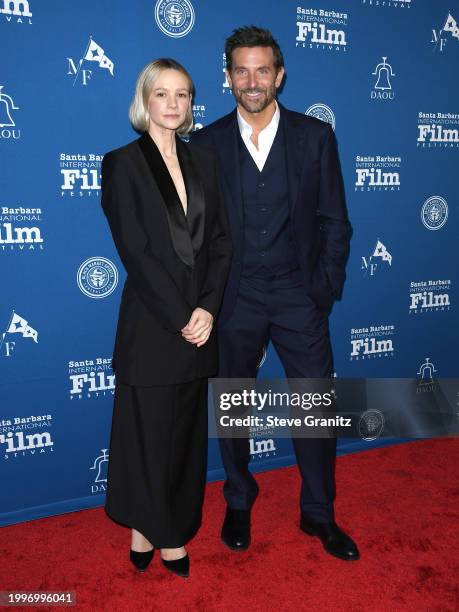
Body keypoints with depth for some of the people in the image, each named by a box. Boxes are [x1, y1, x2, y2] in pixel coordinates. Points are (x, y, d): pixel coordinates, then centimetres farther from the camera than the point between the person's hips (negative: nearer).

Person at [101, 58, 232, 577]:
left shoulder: (203, 161, 10)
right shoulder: (124, 163, -4)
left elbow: (220, 241, 5)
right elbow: (135, 252, -11)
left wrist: (208, 308, -8)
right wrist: (179, 317, -13)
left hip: (200, 321, 5)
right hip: (151, 325, -4)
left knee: (188, 432, 14)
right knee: (148, 431, 7)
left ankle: (172, 531, 33)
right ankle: (144, 527, 30)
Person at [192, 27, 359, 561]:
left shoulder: (315, 136, 2)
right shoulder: (207, 143, 2)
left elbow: (335, 222, 3)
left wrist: (324, 291, -5)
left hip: (299, 297, 0)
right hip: (233, 301, 0)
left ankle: (318, 513, 28)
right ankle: (238, 505, 35)